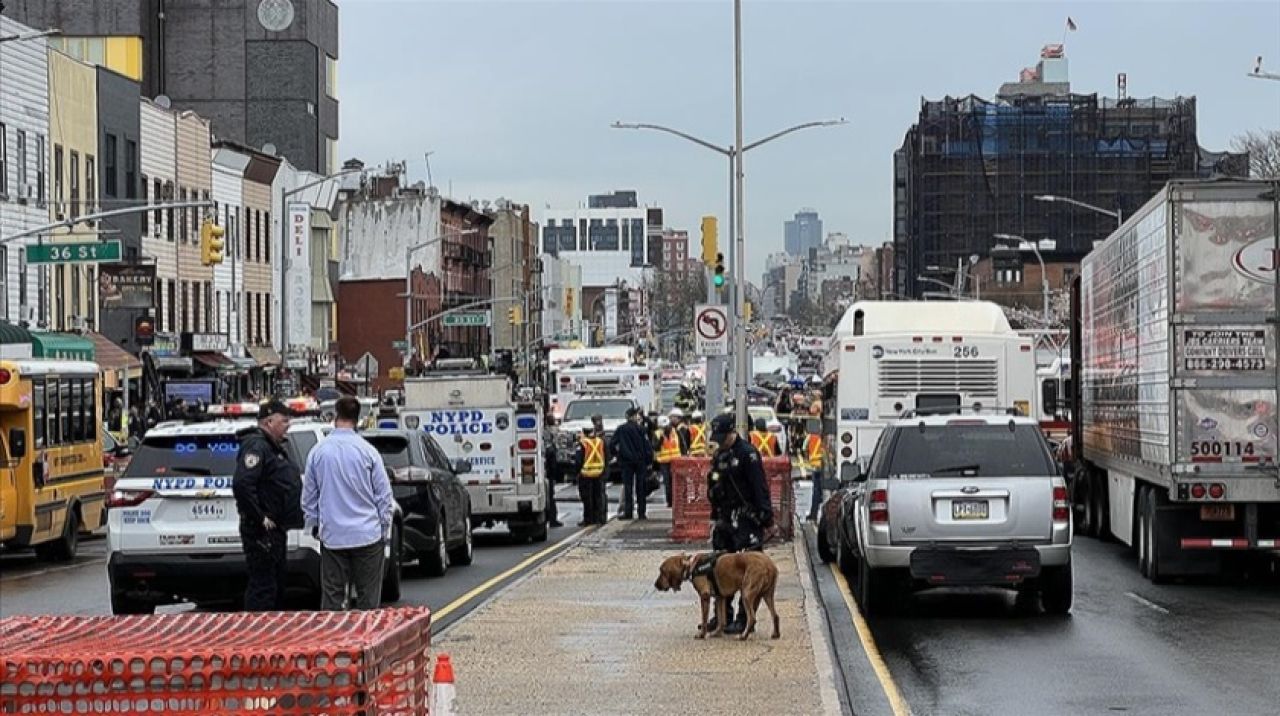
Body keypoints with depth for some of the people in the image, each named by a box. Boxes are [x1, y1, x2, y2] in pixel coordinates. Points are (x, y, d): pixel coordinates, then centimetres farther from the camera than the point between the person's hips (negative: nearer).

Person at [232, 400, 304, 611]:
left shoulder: (273, 447, 18)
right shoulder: (256, 446, -17)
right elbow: (242, 484, -29)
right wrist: (260, 518, -24)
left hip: (275, 529, 11)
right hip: (262, 532, -11)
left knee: (277, 584, 18)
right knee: (263, 586, -9)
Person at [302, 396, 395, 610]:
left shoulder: (318, 452, -1)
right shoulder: (368, 451, -8)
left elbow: (309, 496, 8)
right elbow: (384, 495, -2)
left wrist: (314, 525, 21)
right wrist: (385, 529, 9)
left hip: (332, 536, 2)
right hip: (367, 534, -2)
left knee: (332, 596, 6)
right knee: (368, 597, 4)